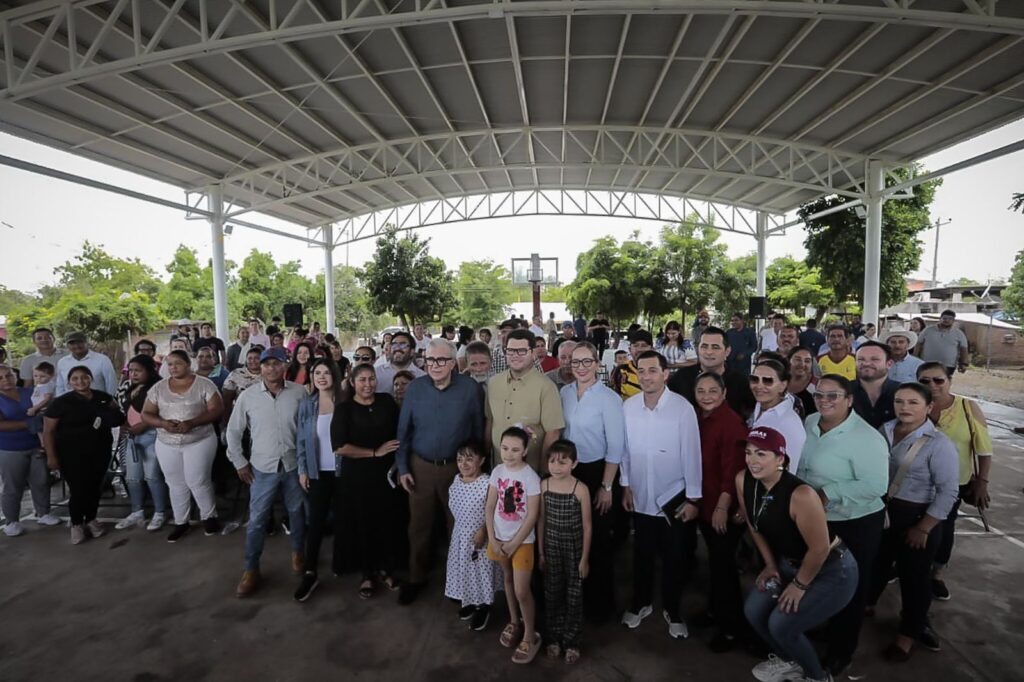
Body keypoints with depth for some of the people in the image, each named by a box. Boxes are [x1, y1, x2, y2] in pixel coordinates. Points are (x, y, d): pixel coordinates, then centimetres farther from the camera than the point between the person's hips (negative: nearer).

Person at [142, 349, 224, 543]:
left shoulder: (204, 384, -7)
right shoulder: (158, 387, 3)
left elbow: (217, 410, -12)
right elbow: (146, 414, 4)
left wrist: (191, 423, -24)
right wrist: (163, 423, -17)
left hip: (199, 441, -4)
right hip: (167, 445, 4)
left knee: (198, 481, -1)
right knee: (176, 484, 12)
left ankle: (209, 516, 20)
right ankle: (180, 522, 28)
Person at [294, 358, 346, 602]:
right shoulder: (306, 404, -1)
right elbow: (301, 440, 3)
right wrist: (302, 470, 0)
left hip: (342, 470, -1)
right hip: (318, 471, 1)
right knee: (315, 520, 3)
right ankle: (310, 573, 13)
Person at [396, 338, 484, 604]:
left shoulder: (470, 388, -11)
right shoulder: (415, 388, -5)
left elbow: (478, 431, -4)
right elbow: (403, 431, 1)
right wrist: (402, 468, -1)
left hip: (458, 468, -1)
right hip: (420, 467, 1)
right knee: (419, 525, 15)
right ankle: (416, 577, 37)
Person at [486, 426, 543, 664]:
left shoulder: (531, 477, -20)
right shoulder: (497, 471, -5)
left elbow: (532, 516, -17)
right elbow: (490, 507, 0)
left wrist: (513, 544, -13)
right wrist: (492, 538, -5)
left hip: (522, 540, -5)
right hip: (499, 538, 5)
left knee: (522, 591, -2)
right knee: (508, 580, 21)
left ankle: (530, 636, 20)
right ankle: (514, 623, 42)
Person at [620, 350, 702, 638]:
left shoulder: (682, 408, -16)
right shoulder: (628, 406, -7)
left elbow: (692, 454, -12)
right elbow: (624, 449, 1)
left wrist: (693, 498, -9)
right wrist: (626, 486, 5)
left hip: (674, 495, -2)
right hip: (640, 496, 3)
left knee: (674, 556, 14)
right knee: (642, 554, 19)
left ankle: (672, 611, 36)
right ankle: (641, 603, 41)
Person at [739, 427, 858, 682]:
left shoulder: (800, 494, -36)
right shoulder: (743, 480, -16)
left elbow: (820, 548, -25)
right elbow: (754, 525, 1)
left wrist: (799, 585, -12)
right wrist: (770, 565, 6)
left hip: (831, 570, -7)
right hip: (789, 563, 7)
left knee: (780, 624, -10)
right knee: (753, 611, 4)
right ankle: (787, 661, 35)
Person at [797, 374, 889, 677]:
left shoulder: (866, 437, -23)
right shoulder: (810, 423, -1)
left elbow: (876, 486, -27)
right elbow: (801, 464, 12)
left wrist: (827, 493, -27)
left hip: (855, 525, -6)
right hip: (814, 520, 7)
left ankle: (840, 652, 35)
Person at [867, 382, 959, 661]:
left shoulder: (938, 444, -16)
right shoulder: (884, 431, -2)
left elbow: (948, 492, -15)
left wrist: (923, 528, -15)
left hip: (917, 518, -4)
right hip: (880, 512, 4)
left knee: (913, 576, 12)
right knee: (875, 564, 21)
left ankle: (909, 633, 31)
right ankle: (864, 604, 45)